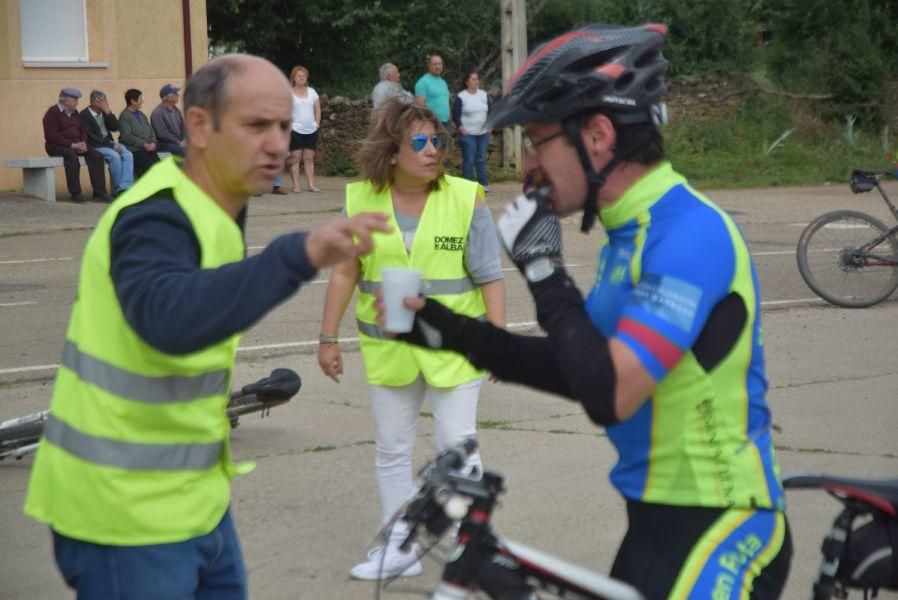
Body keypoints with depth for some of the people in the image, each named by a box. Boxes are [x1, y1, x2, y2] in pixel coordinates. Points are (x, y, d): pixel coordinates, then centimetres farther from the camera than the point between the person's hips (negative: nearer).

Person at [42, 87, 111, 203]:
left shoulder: (74, 113, 18)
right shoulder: (52, 113, -6)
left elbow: (83, 130, 19)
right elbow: (51, 135, -16)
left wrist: (83, 143, -5)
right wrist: (71, 145, -22)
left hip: (76, 145, 7)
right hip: (57, 146, -7)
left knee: (97, 155, -17)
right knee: (71, 155, -39)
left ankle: (99, 192, -20)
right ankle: (75, 193, -37)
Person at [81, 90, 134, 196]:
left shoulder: (104, 113, 14)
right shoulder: (84, 115, -6)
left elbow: (115, 127, 7)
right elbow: (91, 137, -14)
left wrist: (108, 112, -6)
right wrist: (111, 145, -19)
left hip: (109, 142, 6)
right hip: (95, 146, -6)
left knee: (128, 155, -20)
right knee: (115, 156, -31)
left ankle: (125, 186, -29)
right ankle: (118, 189, -21)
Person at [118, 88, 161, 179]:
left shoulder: (141, 114, 21)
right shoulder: (124, 116, -3)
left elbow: (151, 130, 21)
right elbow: (127, 137, -12)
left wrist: (153, 142, 0)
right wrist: (144, 144, -14)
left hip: (148, 147, 7)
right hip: (133, 149, -7)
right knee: (149, 165, -27)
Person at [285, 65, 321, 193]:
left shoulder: (312, 91, 11)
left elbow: (318, 110, 13)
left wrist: (317, 124, 3)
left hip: (311, 130, 4)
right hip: (295, 130, -4)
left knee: (309, 158, 5)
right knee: (295, 157, -4)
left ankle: (311, 184, 6)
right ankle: (296, 185, -5)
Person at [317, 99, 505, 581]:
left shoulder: (466, 199, -8)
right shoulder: (360, 199, -2)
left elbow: (490, 276, -4)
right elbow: (344, 273, 4)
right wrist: (328, 338, 5)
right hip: (388, 349, 3)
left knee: (457, 445, 0)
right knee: (391, 450, 11)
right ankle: (398, 548, 24)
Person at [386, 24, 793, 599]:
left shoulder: (689, 233, -22)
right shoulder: (635, 232, 8)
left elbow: (609, 395, -28)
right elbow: (584, 371, 15)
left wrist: (542, 269, -19)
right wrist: (456, 334, 7)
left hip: (717, 529, -9)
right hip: (659, 515, 9)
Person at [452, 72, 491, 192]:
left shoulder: (484, 95, 10)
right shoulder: (461, 97, -4)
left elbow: (490, 111, 16)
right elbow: (455, 114, -4)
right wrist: (460, 127, -15)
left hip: (483, 133, 4)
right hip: (467, 134, -4)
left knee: (482, 159, 7)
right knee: (469, 160, -4)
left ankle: (484, 184, 11)